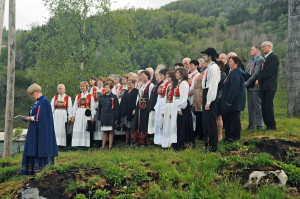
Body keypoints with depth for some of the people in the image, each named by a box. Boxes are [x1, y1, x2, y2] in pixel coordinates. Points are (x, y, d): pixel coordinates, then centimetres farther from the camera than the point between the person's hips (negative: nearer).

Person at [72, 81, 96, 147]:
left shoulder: (90, 96, 5)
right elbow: (75, 106, 14)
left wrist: (92, 116, -4)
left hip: (86, 114, -3)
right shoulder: (78, 96, 15)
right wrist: (74, 115, 3)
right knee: (77, 129, -4)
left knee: (86, 129, -5)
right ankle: (77, 143, -2)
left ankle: (85, 144, -2)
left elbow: (92, 107, 2)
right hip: (78, 114, 3)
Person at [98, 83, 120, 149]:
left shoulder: (114, 97, 0)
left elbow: (117, 108, -1)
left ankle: (110, 145, 3)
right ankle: (103, 145, 9)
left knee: (111, 131, -1)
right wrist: (99, 117, 9)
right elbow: (99, 107, 14)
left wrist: (117, 118, -7)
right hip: (103, 117, 3)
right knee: (104, 132, 6)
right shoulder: (102, 97, 11)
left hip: (111, 117, -3)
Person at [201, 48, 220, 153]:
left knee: (211, 123, -6)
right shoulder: (209, 67, 17)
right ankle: (207, 145, 22)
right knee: (205, 122, 14)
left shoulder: (213, 67, -13)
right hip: (206, 94, 10)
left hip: (210, 97, -10)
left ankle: (213, 148, -1)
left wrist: (208, 102, -22)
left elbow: (213, 85, -19)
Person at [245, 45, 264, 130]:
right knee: (250, 107, 12)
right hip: (249, 87, 9)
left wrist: (247, 82, -16)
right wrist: (245, 81, 6)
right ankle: (252, 124, 19)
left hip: (256, 87, -9)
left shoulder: (260, 59, -10)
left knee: (257, 106, -4)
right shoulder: (251, 60, 18)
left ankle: (259, 125, 2)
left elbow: (256, 73, -17)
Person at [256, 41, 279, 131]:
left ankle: (272, 126, -1)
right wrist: (260, 81, 7)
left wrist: (259, 80, -10)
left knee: (268, 106, -8)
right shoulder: (267, 58, 20)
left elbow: (268, 72, -17)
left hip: (270, 87, -9)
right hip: (265, 87, 9)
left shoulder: (273, 57, -10)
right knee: (264, 106, 9)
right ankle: (268, 125, 15)